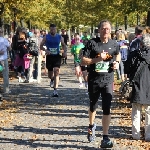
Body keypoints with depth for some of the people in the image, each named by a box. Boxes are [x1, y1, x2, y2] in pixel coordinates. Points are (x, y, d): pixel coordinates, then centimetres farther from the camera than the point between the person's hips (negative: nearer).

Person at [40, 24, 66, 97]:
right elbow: (41, 46, 3)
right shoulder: (46, 37, 1)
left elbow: (64, 45, 14)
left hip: (57, 56, -1)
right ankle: (52, 80, 51)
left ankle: (55, 90, -17)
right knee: (50, 74, 11)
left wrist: (63, 50, -8)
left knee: (56, 72, -17)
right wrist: (46, 50, -17)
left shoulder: (59, 37, 3)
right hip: (49, 56, 1)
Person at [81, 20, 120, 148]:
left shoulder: (114, 44, 2)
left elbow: (118, 54, 24)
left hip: (108, 80, 1)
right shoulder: (92, 43, -7)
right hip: (94, 80, 0)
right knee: (93, 106, 17)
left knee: (107, 108, -8)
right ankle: (92, 126, 47)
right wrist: (97, 59, -22)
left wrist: (117, 63, 3)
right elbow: (83, 61, -9)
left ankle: (105, 139, -7)